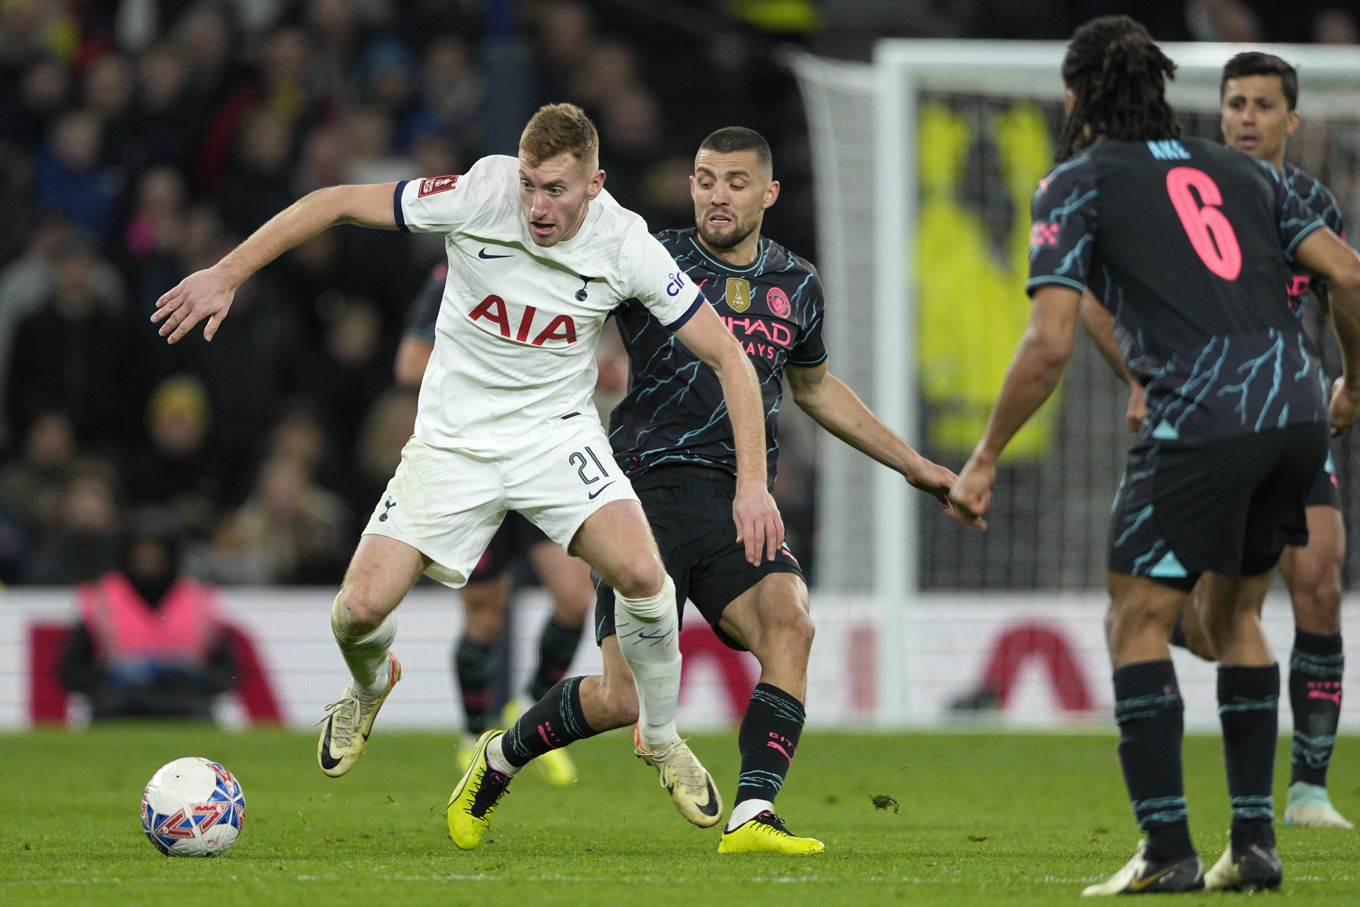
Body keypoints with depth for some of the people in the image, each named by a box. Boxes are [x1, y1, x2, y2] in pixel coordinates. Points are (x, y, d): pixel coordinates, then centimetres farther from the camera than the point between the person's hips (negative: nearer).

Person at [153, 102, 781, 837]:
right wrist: (226, 274, -11)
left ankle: (662, 742, 1)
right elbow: (337, 203, -9)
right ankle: (370, 689, 26)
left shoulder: (626, 246, -16)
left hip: (556, 432, 0)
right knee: (359, 610, -14)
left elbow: (727, 356, -9)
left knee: (642, 575, -26)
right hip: (454, 438, 0)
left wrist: (752, 483, -17)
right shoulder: (479, 197, -19)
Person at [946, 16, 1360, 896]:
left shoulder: (1077, 181, 5)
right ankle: (1254, 841, 15)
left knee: (1138, 622, 3)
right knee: (1235, 615, 20)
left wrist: (985, 458, 4)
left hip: (1201, 421, -6)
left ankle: (1169, 849, -4)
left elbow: (1050, 345, -4)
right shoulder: (1238, 170, 21)